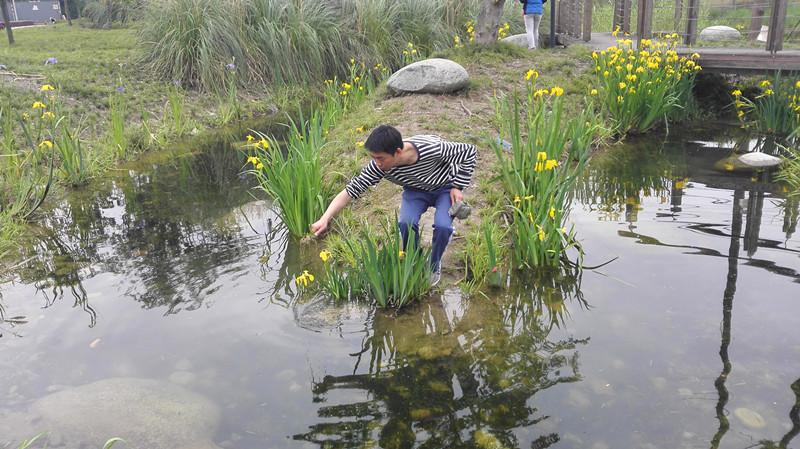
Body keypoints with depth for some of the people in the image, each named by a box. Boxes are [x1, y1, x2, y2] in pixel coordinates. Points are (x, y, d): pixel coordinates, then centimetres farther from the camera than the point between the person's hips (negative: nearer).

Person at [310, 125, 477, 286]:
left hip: (444, 188, -2)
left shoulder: (433, 148, -38)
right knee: (406, 223, -27)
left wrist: (458, 187, -20)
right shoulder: (379, 166, -29)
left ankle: (434, 266, 4)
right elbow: (350, 191, -25)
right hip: (416, 190, 2)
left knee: (443, 226, -28)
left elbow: (470, 151, -22)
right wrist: (325, 219, -35)